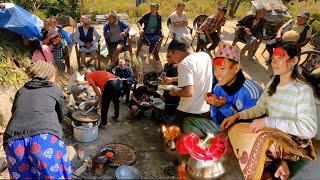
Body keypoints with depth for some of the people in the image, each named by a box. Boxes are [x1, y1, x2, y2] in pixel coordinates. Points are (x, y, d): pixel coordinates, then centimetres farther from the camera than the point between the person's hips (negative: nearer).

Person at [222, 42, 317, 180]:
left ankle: (273, 163, -8)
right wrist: (236, 116, -7)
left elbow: (309, 129, -25)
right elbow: (259, 108, 9)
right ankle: (277, 162, -10)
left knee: (262, 140, -38)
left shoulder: (303, 90, -17)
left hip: (293, 139, -8)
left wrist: (268, 122, -28)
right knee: (235, 128, -10)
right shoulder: (272, 84, 5)